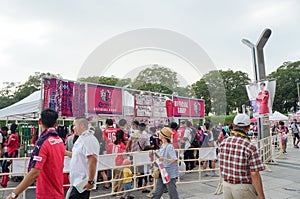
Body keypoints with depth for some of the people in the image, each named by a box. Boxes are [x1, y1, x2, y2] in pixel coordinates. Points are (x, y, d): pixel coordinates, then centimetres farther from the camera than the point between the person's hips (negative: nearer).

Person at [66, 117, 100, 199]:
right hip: (77, 181, 10)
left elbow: (93, 161, -25)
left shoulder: (89, 139, -20)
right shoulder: (81, 138, 12)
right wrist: (65, 152, 17)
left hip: (82, 183, -10)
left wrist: (91, 181, -25)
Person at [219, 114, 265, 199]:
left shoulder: (223, 143, -3)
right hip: (244, 188, -5)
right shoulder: (250, 147, -19)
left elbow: (221, 168, 5)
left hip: (226, 186, 5)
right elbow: (254, 175, -20)